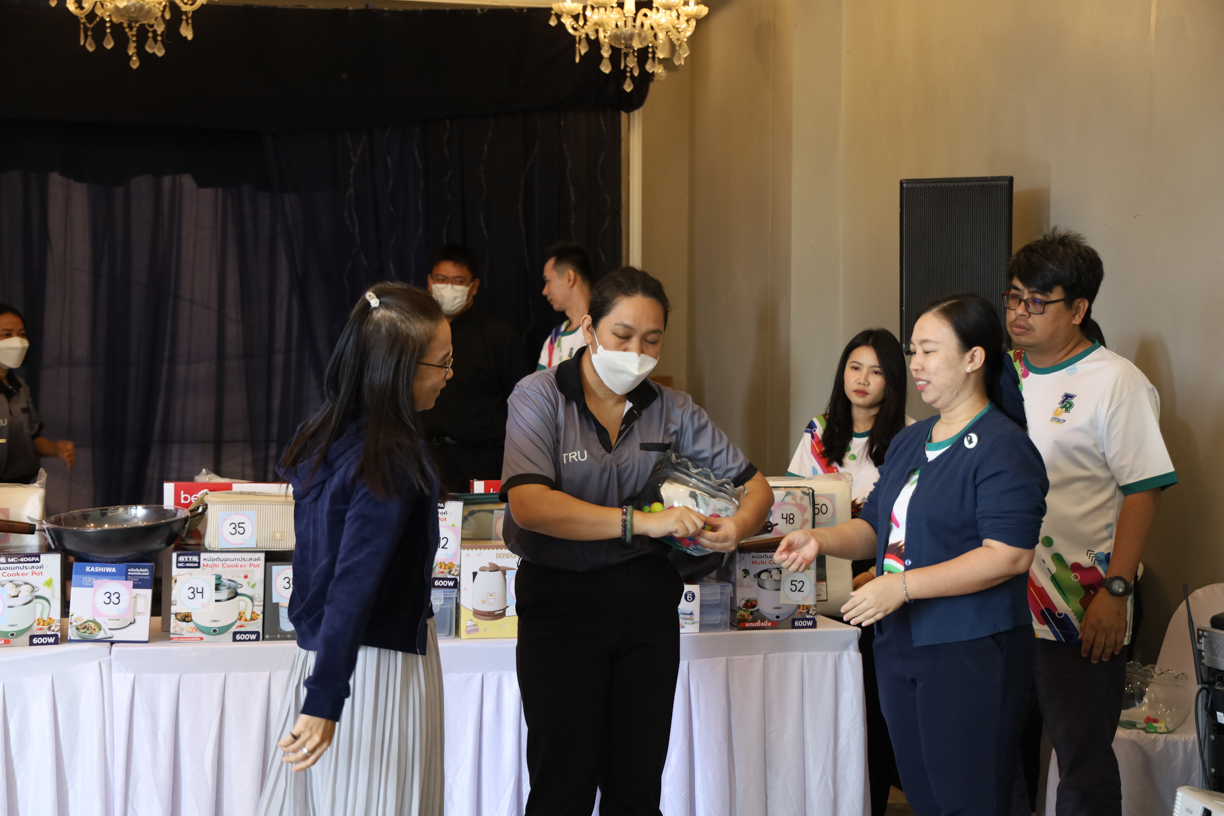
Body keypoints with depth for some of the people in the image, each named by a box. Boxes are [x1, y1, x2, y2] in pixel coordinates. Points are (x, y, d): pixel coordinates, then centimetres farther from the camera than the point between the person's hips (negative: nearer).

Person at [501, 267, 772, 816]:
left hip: (647, 599, 4)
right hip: (560, 599, -4)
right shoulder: (540, 398, -7)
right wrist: (641, 522, -27)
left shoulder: (671, 410, 5)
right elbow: (529, 504, -21)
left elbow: (754, 487, 9)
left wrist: (737, 526, -16)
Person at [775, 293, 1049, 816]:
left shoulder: (1002, 448, -12)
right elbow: (875, 529, 22)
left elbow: (1009, 555, -20)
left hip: (970, 654, -8)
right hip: (900, 646, 8)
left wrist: (903, 585, -22)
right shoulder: (909, 442, 16)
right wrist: (820, 541, 0)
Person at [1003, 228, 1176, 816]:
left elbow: (1143, 491, -12)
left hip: (1079, 612, -6)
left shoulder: (1116, 382, -8)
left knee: (1084, 761, 0)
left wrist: (1115, 592, -18)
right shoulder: (1004, 373, 11)